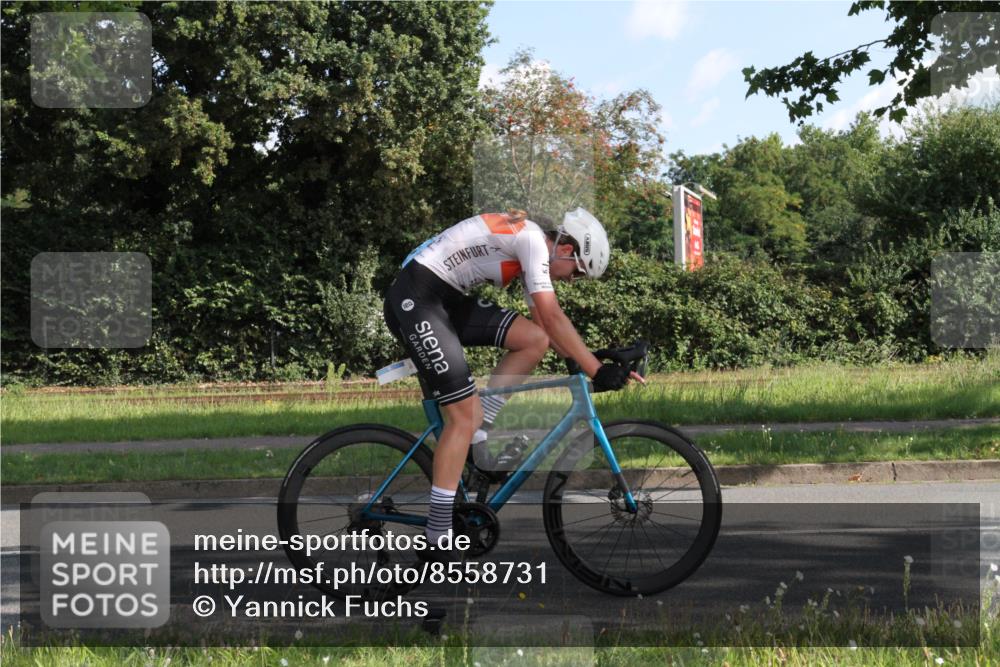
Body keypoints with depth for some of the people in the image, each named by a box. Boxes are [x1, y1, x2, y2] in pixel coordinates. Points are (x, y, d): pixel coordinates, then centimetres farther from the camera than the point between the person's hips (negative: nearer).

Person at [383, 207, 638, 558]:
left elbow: (545, 326, 18)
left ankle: (474, 438, 5)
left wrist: (591, 362, 10)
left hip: (448, 299, 10)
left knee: (535, 340, 0)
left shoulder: (528, 250, 15)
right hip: (415, 298, -9)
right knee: (465, 413, -13)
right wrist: (597, 370, -18)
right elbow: (553, 317, -19)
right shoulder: (532, 239, -14)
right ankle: (436, 540, -9)